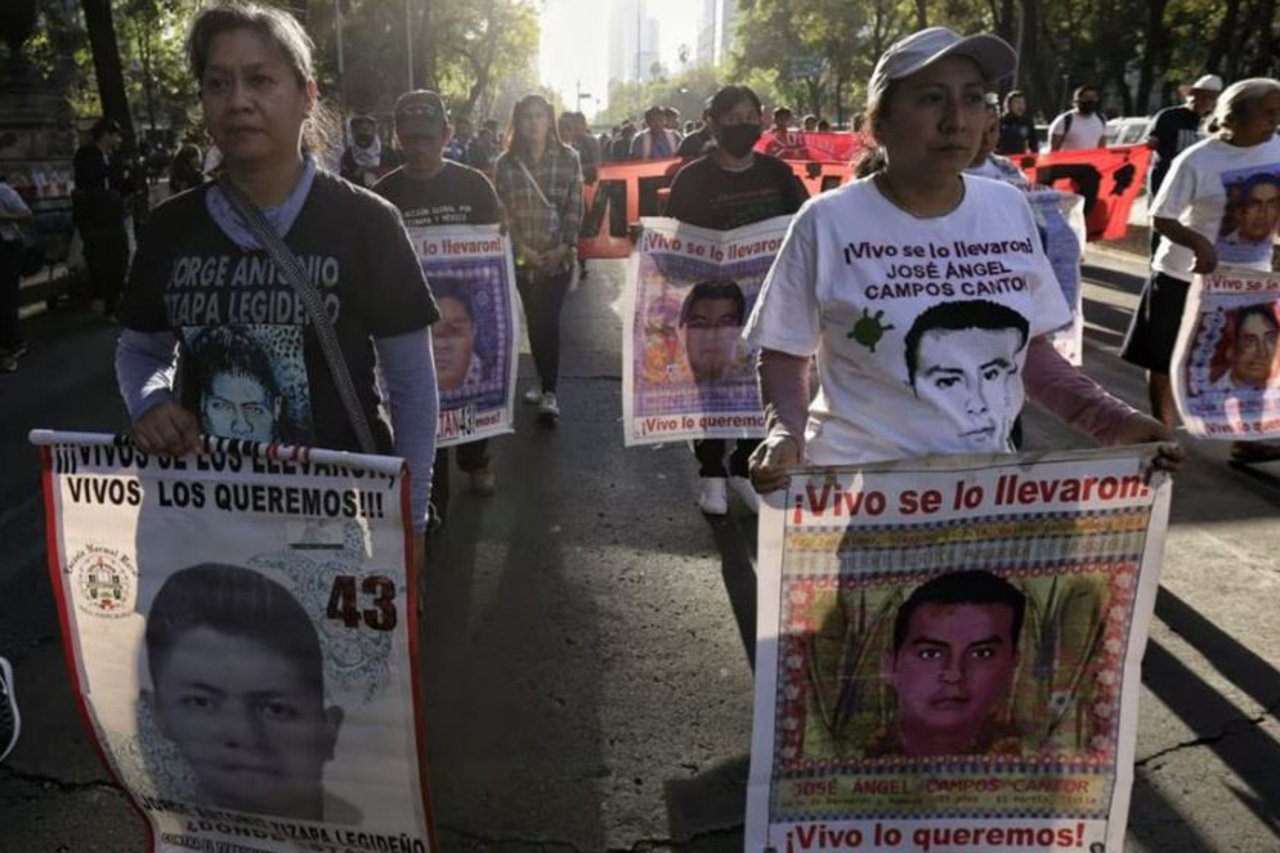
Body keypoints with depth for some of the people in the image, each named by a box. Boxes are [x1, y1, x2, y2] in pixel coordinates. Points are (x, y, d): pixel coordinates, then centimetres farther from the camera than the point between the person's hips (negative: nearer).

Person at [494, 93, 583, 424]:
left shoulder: (568, 158, 0)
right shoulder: (506, 162, 2)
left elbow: (575, 207, -2)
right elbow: (503, 210, 0)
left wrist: (565, 246, -11)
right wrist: (522, 247, -10)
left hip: (559, 254, -2)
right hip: (523, 255, 2)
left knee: (549, 320, -9)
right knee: (534, 320, 10)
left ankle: (550, 392, -7)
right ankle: (545, 381, 23)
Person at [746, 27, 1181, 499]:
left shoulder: (1010, 209, 1)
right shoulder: (828, 222, -12)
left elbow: (1028, 346, 9)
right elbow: (785, 356, -5)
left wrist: (1113, 420, -3)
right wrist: (785, 433, -23)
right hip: (860, 484, -4)